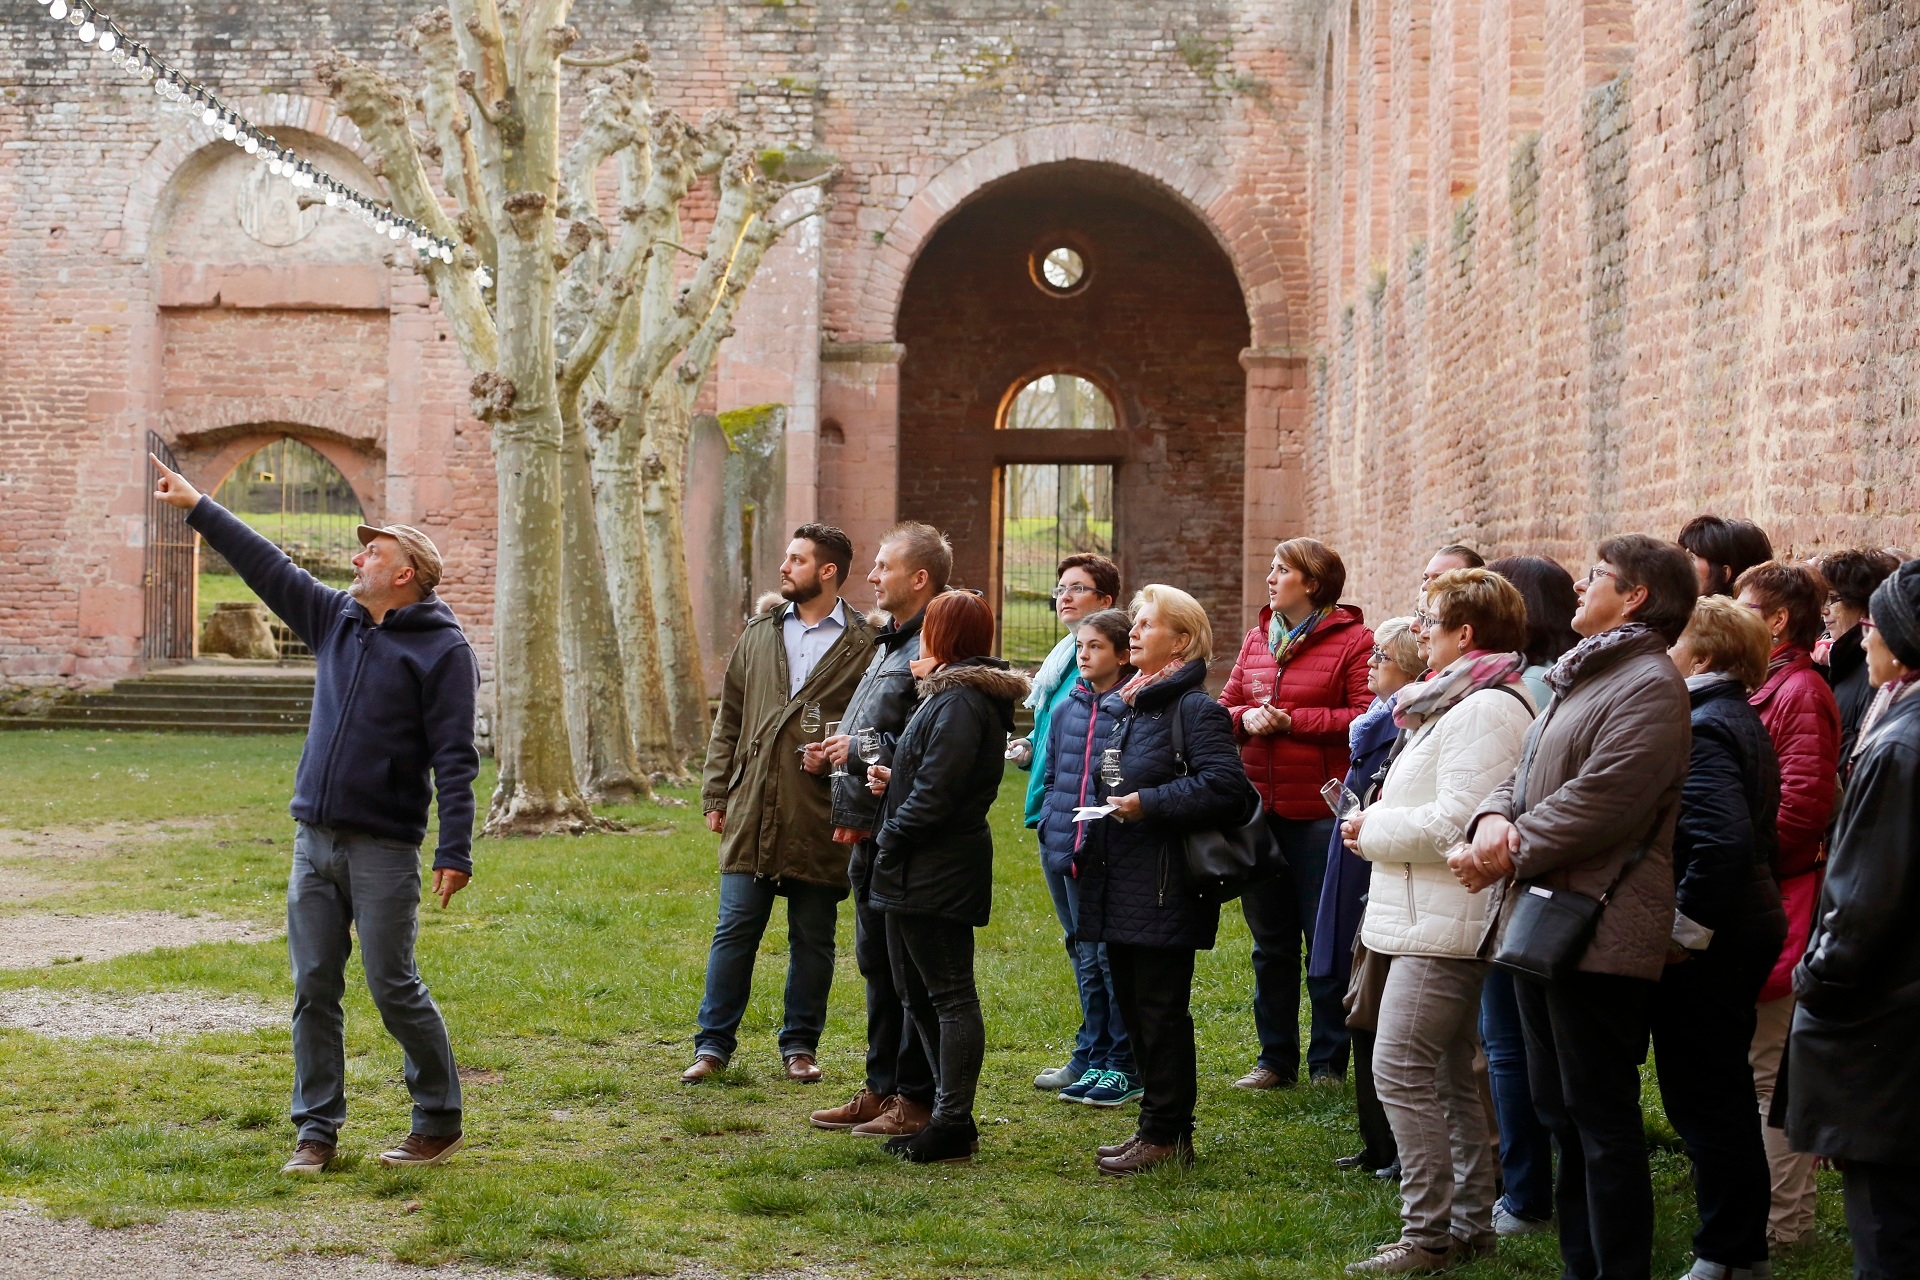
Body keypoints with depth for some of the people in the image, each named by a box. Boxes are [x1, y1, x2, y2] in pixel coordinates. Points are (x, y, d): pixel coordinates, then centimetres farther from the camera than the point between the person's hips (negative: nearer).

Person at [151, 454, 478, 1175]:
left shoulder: (443, 649, -8)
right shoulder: (335, 619, 12)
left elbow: (454, 759, -13)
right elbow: (266, 565, 17)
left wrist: (455, 852, -18)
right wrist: (197, 507, 15)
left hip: (384, 850, -6)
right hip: (314, 840, 7)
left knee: (393, 988, -3)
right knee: (313, 988, 6)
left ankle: (439, 1122, 11)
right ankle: (316, 1131, 12)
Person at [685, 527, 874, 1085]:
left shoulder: (864, 646, -1)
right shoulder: (758, 635, 12)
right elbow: (728, 722, 14)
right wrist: (716, 794, 9)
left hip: (820, 822, -3)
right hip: (752, 814, 3)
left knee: (813, 939, 7)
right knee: (734, 932, 3)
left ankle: (800, 1044, 19)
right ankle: (713, 1044, 10)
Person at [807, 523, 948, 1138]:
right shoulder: (890, 644, 17)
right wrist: (839, 749, 10)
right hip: (870, 833, 11)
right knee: (877, 964, 16)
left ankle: (917, 1099, 5)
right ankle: (881, 1088, 26)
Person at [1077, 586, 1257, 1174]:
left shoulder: (1196, 708, -11)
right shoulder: (1123, 705, 15)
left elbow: (1223, 787, -23)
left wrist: (1147, 804, -21)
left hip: (1165, 892, -9)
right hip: (1120, 886, 9)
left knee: (1160, 1012, -3)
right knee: (1134, 1009, 13)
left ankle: (1164, 1134, 5)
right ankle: (1159, 1127, 22)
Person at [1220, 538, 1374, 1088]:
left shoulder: (1353, 641, -7)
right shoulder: (1257, 640, 13)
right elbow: (1224, 707, 15)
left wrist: (1292, 721, -16)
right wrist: (1247, 718, -7)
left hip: (1320, 811, -6)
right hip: (1260, 809, 6)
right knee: (1270, 940, 13)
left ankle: (1329, 1062, 11)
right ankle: (1275, 1058, 22)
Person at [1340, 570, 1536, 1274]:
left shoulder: (1486, 709, -17)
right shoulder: (1463, 700, 17)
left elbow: (1456, 821, -24)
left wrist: (1374, 828, -10)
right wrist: (1377, 825, 8)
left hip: (1444, 925, -11)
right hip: (1438, 919, 11)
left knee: (1401, 1070, -11)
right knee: (1450, 1077, 14)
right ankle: (1470, 1224, 20)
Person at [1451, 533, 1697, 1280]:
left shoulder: (1648, 685, -13)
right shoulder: (1579, 678, 20)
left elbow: (1602, 801, -21)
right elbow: (1527, 772, 18)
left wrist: (1513, 853, -14)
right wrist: (1495, 819, -4)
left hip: (1599, 930, -11)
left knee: (1601, 1118, -6)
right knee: (1559, 1109, 16)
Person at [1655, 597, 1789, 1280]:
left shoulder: (1701, 729, -18)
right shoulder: (1742, 722, 13)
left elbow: (1721, 839, -30)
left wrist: (1685, 930, -23)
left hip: (1706, 943, -10)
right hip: (1748, 925, 10)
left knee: (1705, 1100, -2)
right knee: (1724, 1095, 18)